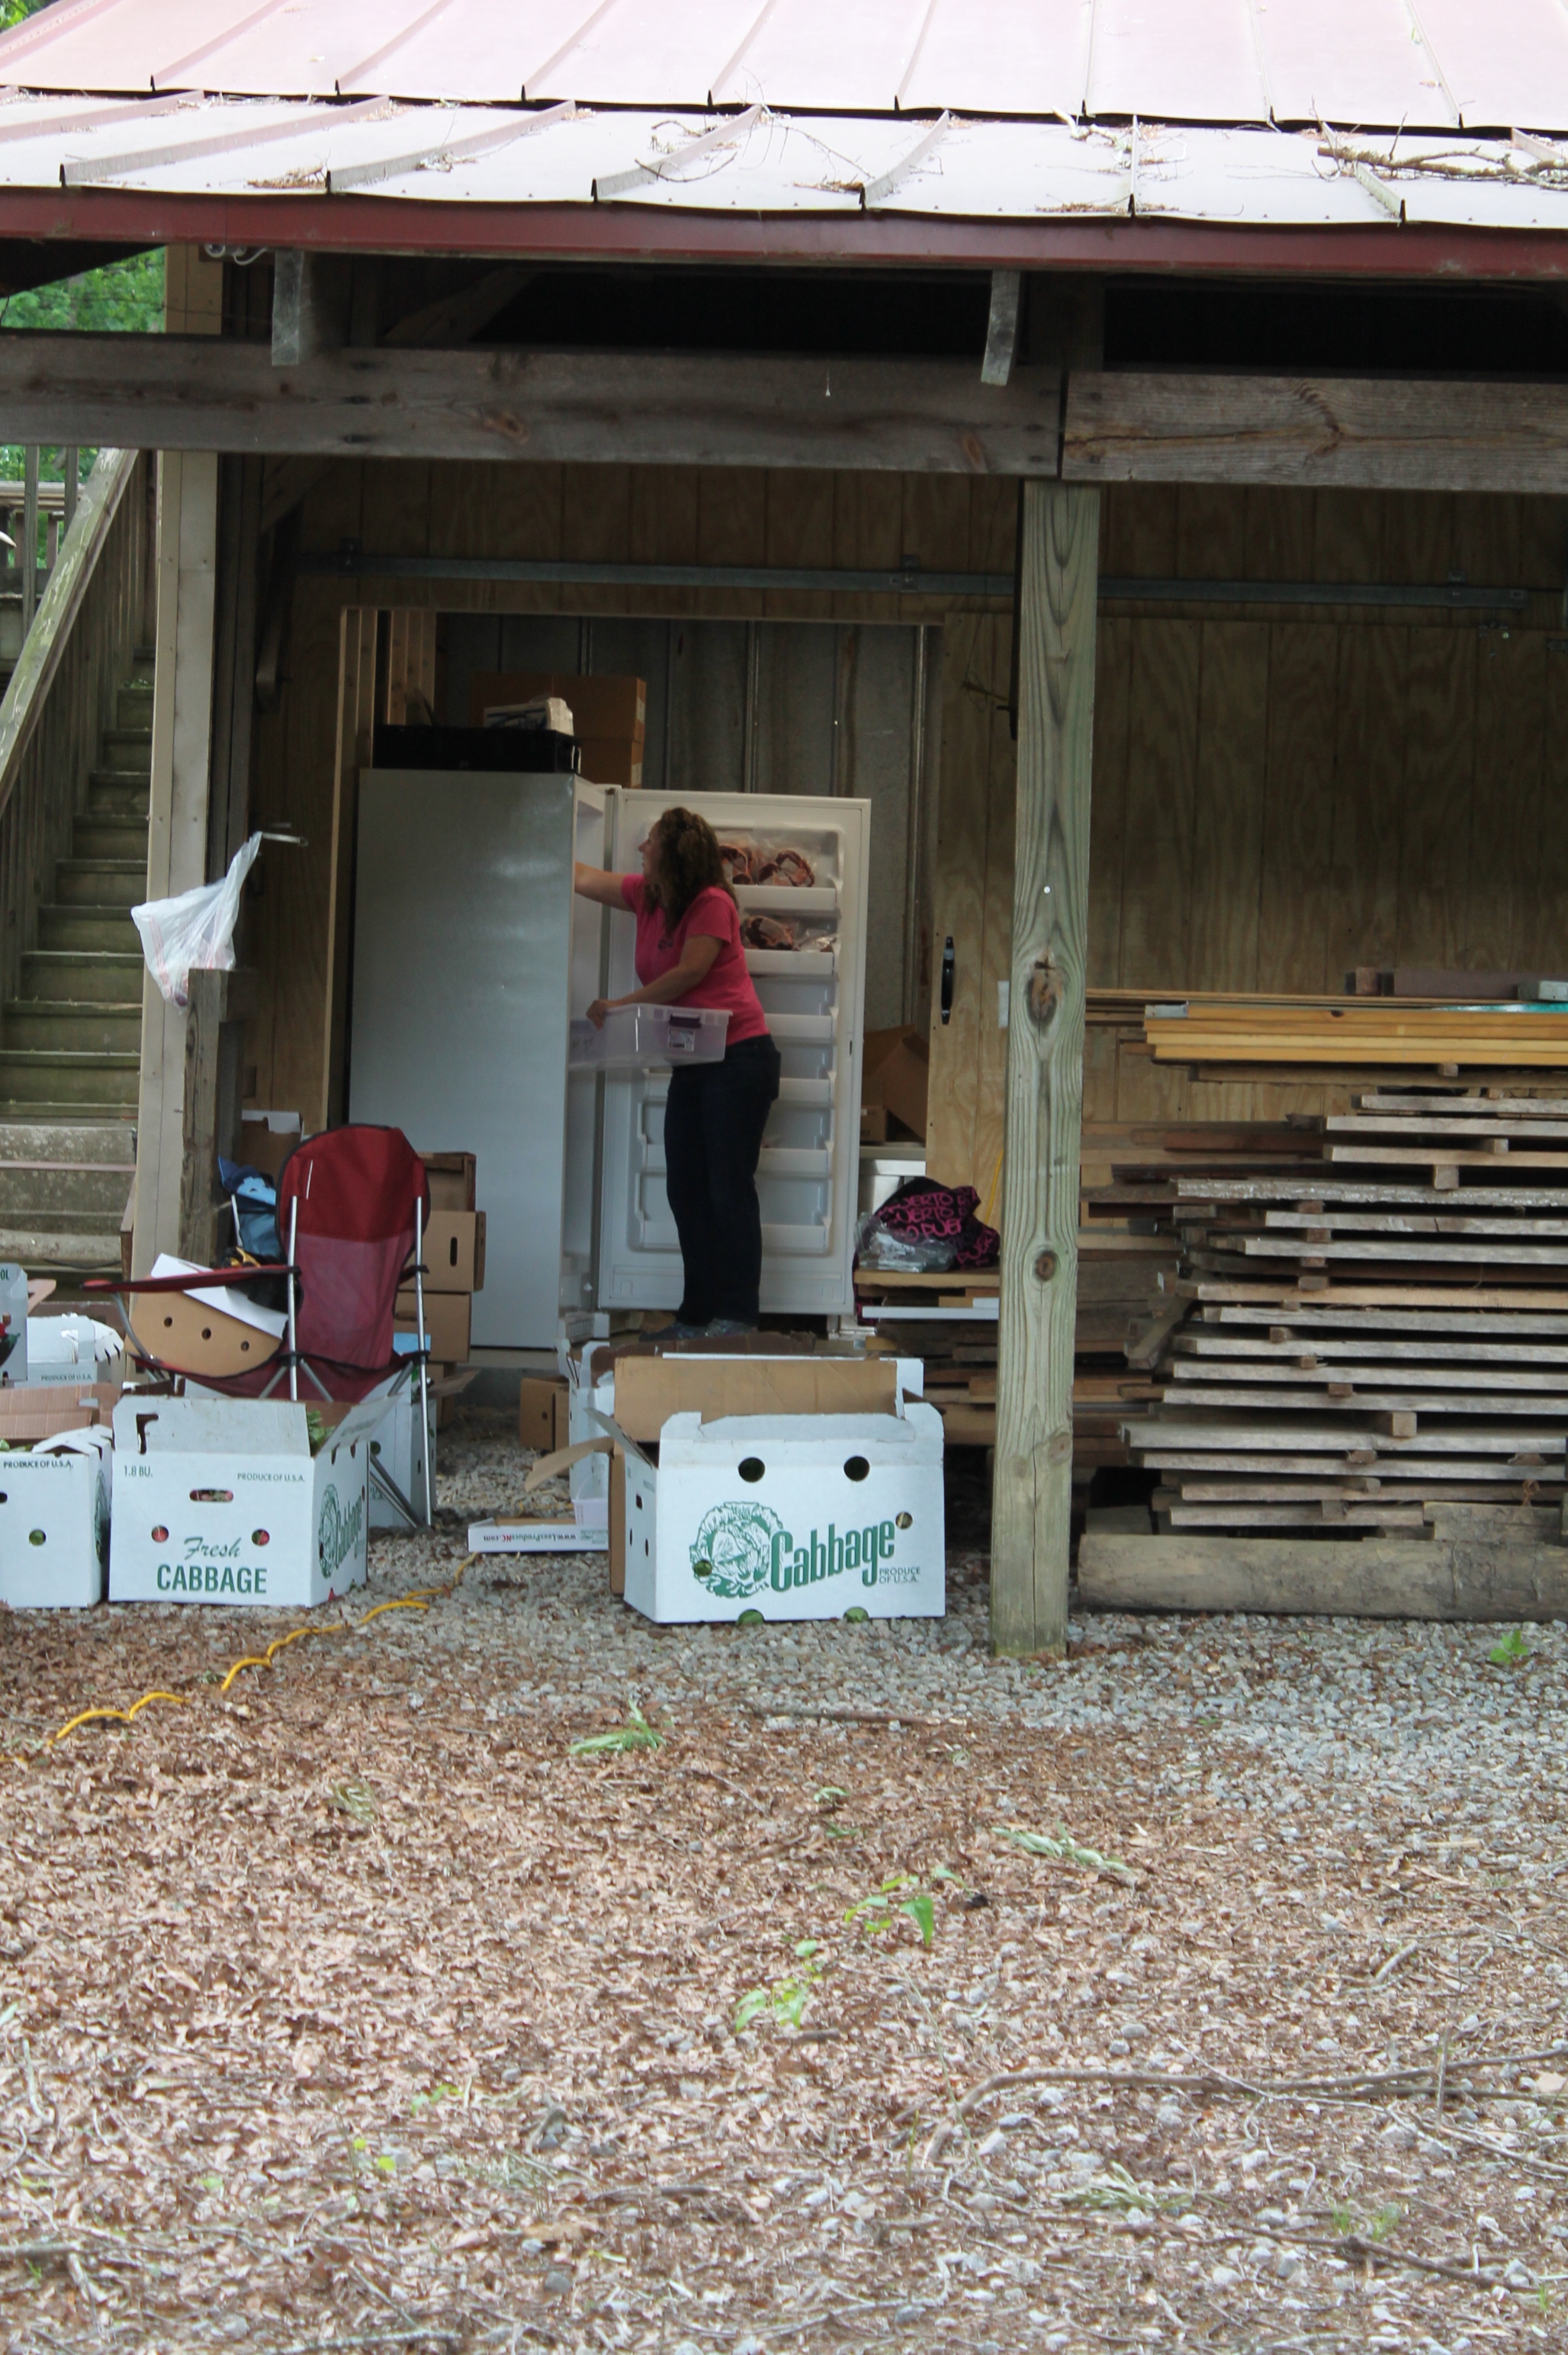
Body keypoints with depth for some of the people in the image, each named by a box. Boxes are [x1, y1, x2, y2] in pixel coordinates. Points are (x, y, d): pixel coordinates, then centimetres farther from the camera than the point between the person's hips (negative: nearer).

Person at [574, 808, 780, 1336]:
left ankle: (737, 1319, -6)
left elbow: (689, 973, -18)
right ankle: (698, 1317, 13)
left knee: (730, 1191, -8)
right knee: (686, 1192, 7)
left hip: (738, 1055, -9)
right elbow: (582, 878, 19)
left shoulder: (713, 904, -12)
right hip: (691, 1064, 9)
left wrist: (619, 1006, -14)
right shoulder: (645, 896, 11)